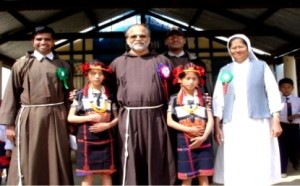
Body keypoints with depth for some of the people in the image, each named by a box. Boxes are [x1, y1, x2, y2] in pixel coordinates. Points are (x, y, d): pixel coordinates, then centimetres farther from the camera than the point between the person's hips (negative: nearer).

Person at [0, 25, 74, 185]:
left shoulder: (63, 66, 11)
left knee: (57, 163, 7)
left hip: (56, 119, 2)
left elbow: (69, 95, 12)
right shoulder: (22, 64, 6)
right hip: (29, 119, -1)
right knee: (29, 163, 5)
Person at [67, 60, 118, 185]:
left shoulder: (109, 94, 6)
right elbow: (70, 117, -1)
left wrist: (107, 125, -12)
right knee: (87, 174, 3)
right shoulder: (80, 94, 1)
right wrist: (90, 117, -12)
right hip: (86, 139, -2)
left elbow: (117, 117, 7)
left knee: (106, 173, 8)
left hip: (105, 138, 2)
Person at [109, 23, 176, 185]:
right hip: (129, 118, 1)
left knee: (156, 162, 6)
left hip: (155, 118, 0)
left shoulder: (161, 60, 10)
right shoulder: (118, 62, 13)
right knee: (131, 163, 5)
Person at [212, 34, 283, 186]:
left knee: (260, 164, -1)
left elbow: (273, 94, 4)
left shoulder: (261, 66, 8)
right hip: (233, 125, 2)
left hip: (258, 123, -1)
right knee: (236, 166, 1)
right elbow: (218, 99, 9)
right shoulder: (224, 71, 12)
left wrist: (276, 121, -4)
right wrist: (217, 126, 3)